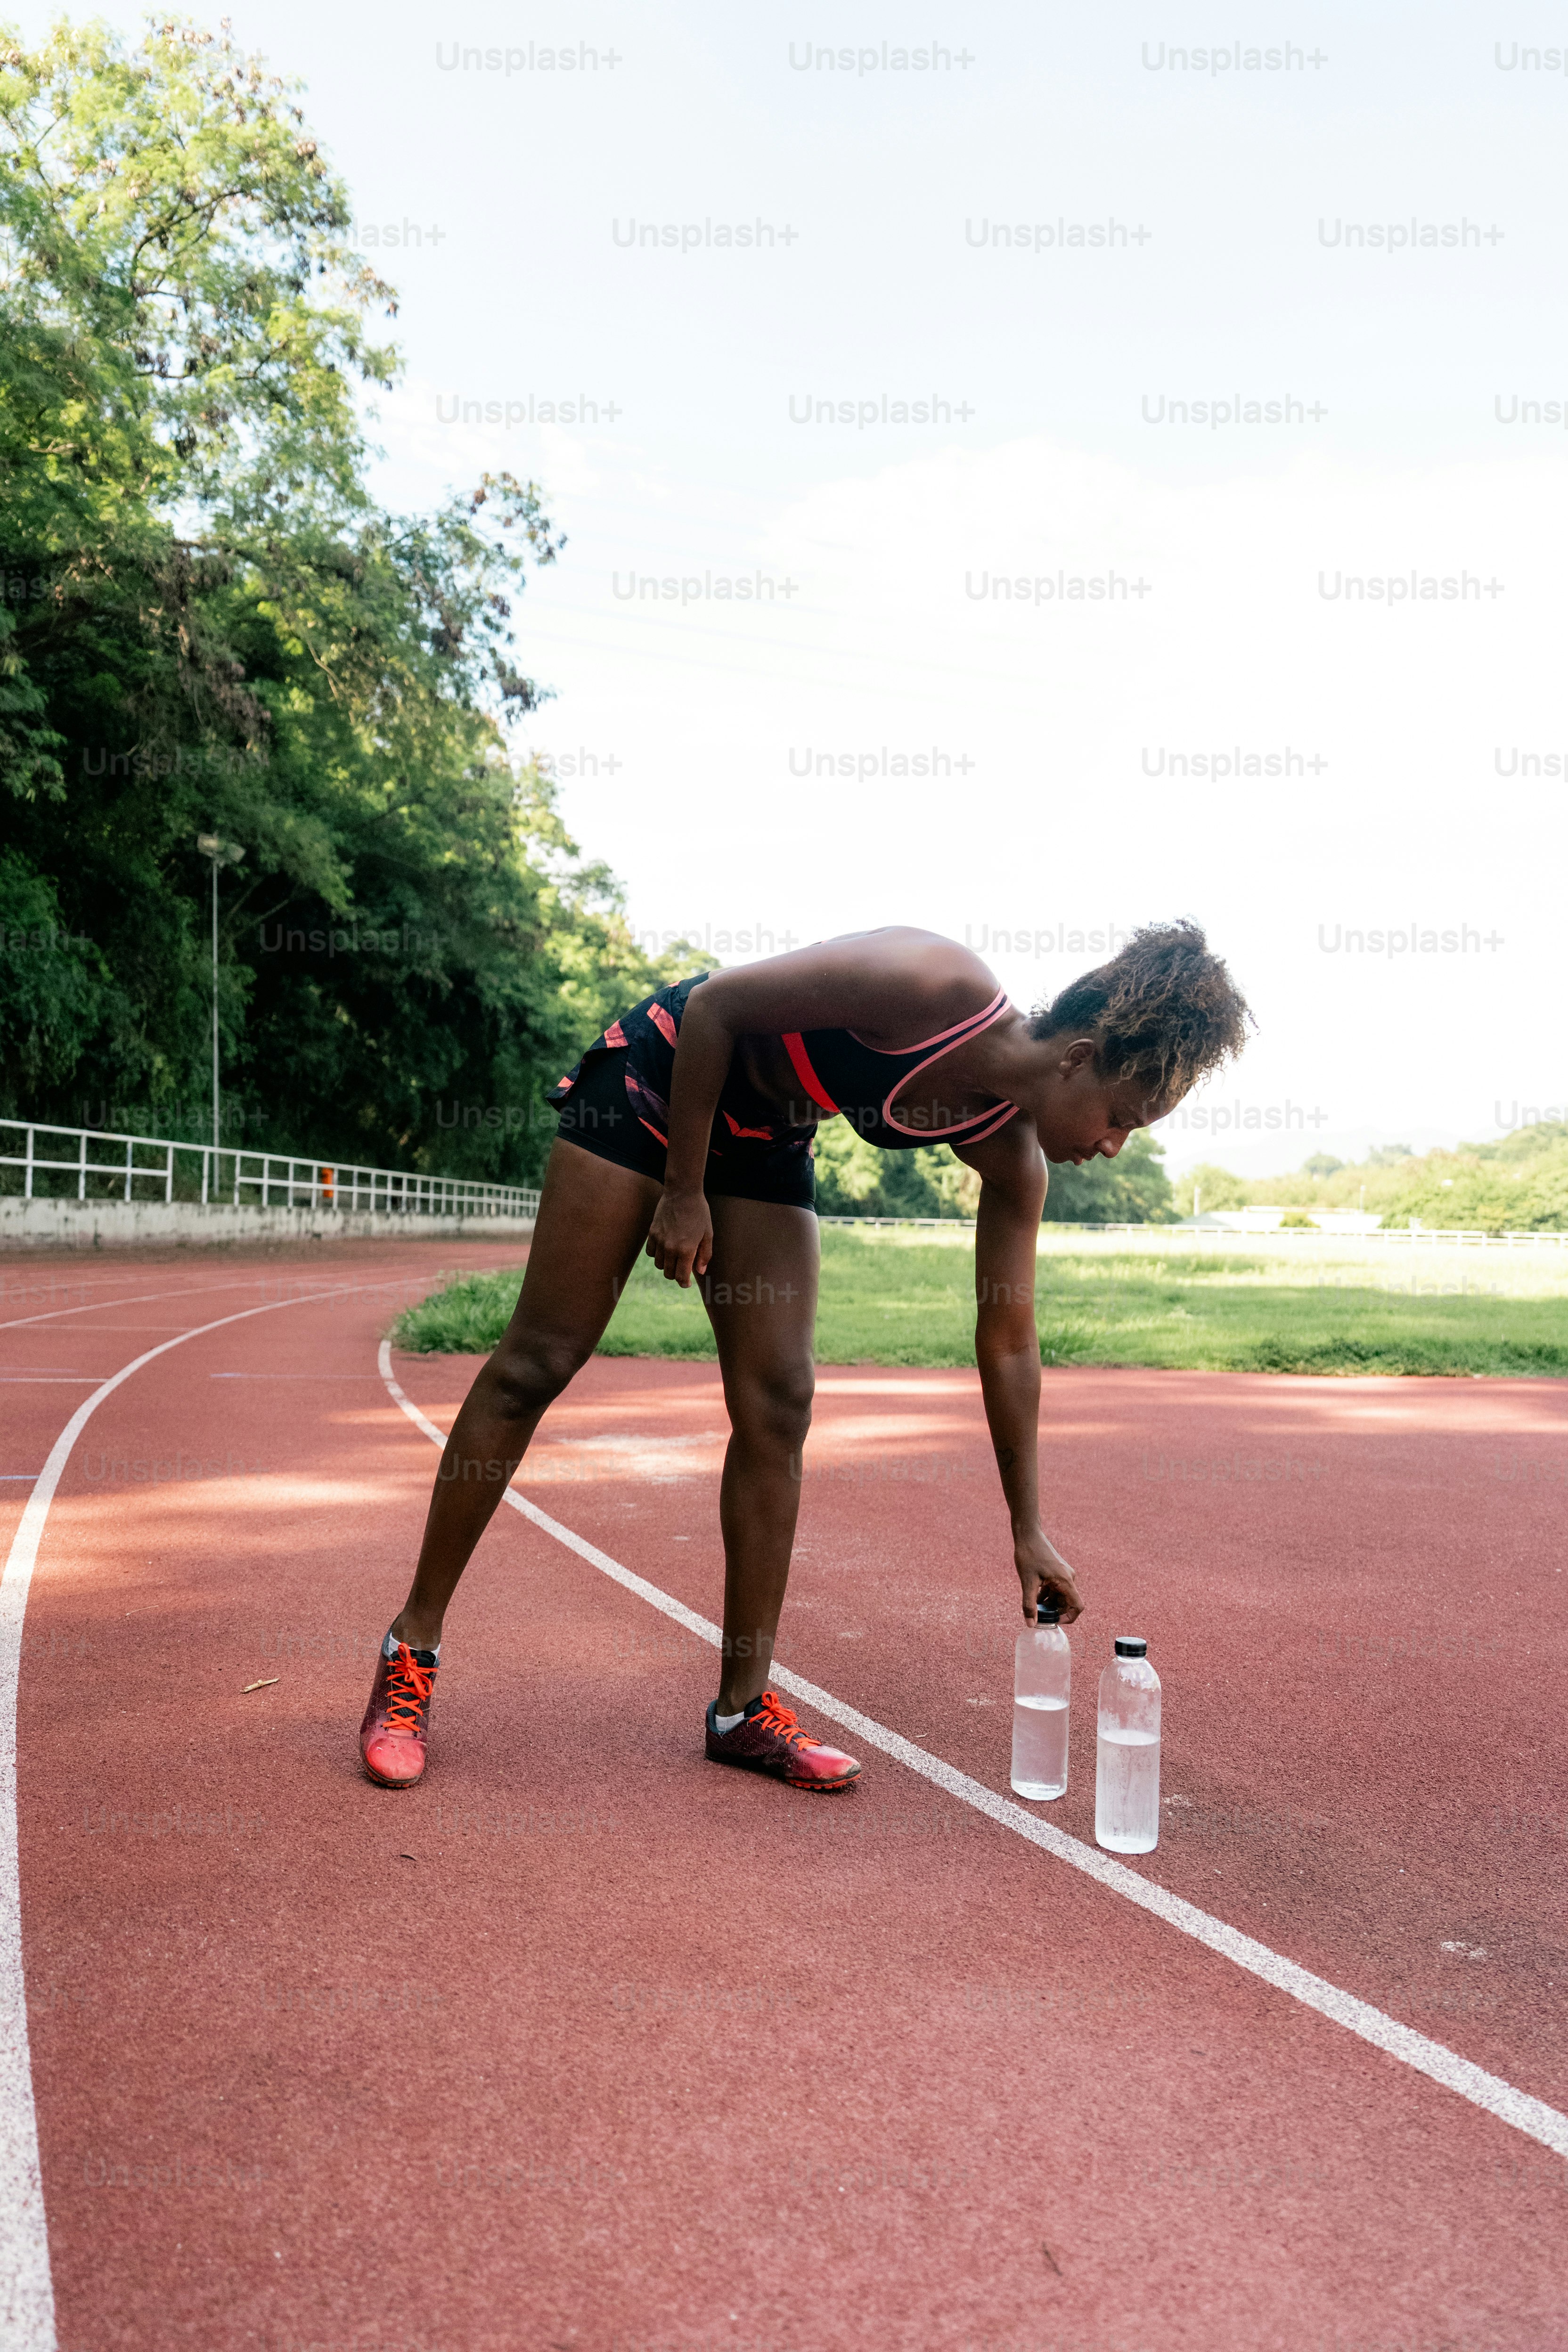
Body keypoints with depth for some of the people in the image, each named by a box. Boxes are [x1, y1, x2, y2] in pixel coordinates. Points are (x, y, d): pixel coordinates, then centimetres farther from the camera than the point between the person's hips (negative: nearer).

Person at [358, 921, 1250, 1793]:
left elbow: (1008, 1345, -1)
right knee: (537, 1366, -4)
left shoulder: (1010, 1154, -11)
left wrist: (1029, 1528, 2)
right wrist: (683, 1190, -20)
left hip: (767, 1142, 6)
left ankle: (744, 1709, 10)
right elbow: (715, 1005, -23)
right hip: (662, 1079, -6)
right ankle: (413, 1647, 9)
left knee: (777, 1410, -2)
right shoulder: (934, 985, -32)